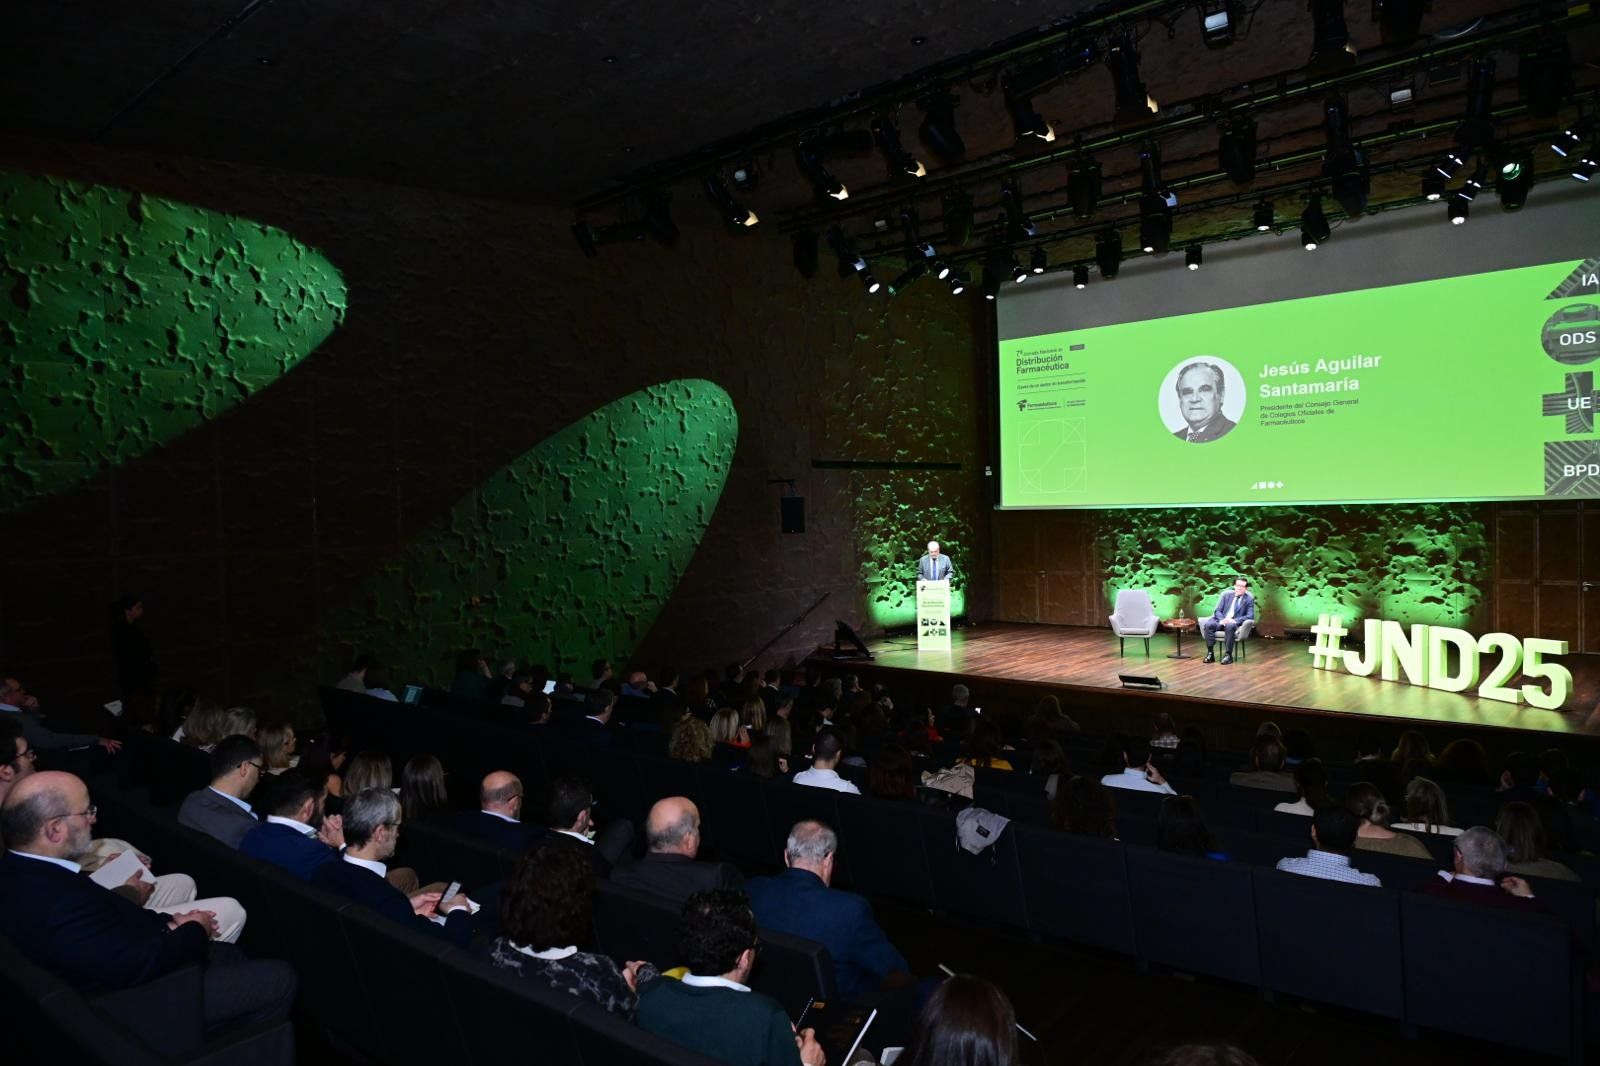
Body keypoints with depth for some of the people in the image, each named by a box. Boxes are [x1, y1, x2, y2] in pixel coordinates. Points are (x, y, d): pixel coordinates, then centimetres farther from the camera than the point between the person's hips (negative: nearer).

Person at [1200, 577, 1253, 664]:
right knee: (1208, 624, -29)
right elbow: (1217, 611, 6)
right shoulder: (1226, 595, 9)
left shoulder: (1249, 599, 4)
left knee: (1230, 626, -39)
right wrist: (1222, 620, -16)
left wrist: (1234, 620, -19)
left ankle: (1228, 655, -32)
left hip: (1235, 623, -3)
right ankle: (1210, 653, -27)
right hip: (1221, 621, 3)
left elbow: (1250, 616, -5)